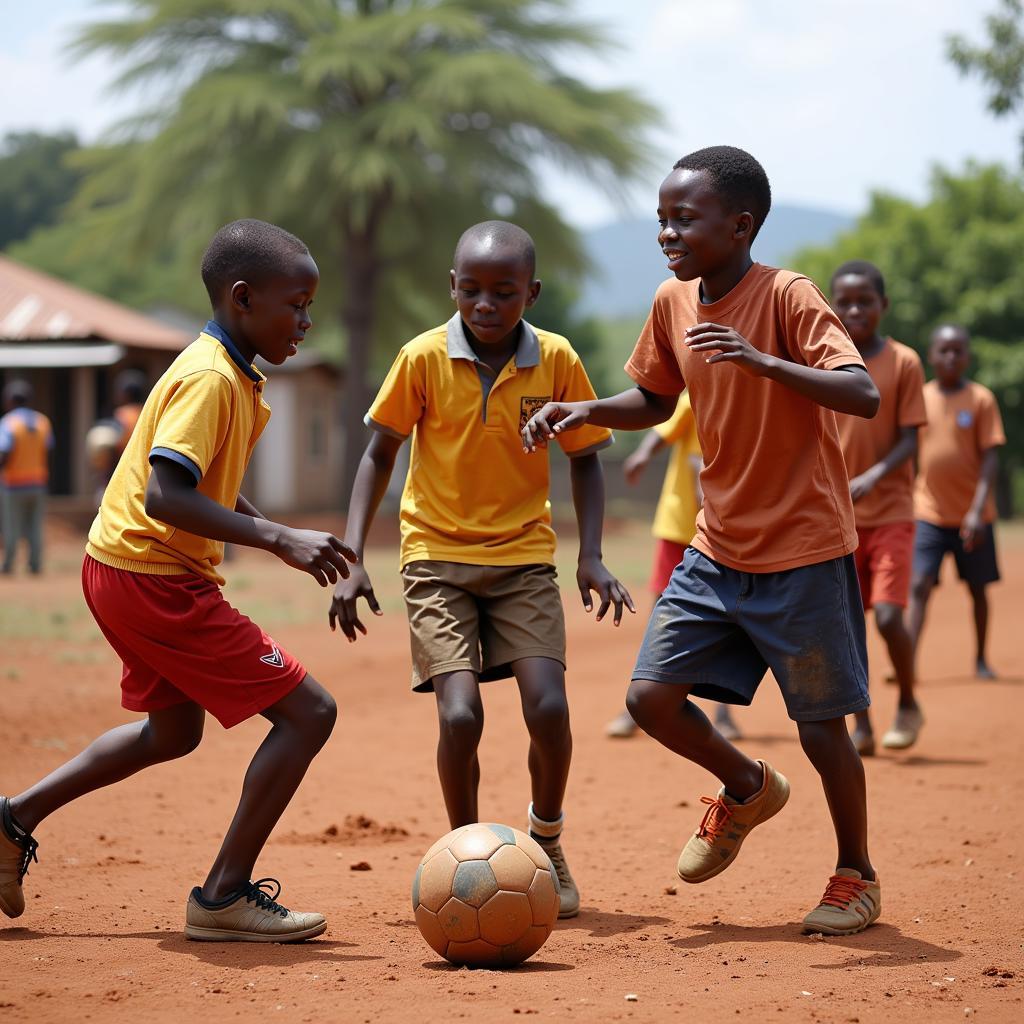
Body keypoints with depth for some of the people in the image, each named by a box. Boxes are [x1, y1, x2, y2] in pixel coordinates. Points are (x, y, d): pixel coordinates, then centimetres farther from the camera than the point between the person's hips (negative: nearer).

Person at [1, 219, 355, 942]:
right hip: (155, 580, -11)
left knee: (174, 730, 29)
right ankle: (225, 896, -2)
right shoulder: (209, 379, -19)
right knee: (308, 711, -8)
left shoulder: (233, 377, 12)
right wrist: (278, 538, -31)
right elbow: (165, 495, -30)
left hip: (121, 574, 11)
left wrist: (281, 537, 10)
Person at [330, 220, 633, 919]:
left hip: (524, 558, 1)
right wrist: (352, 559, -5)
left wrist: (591, 557, -5)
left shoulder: (557, 361, -5)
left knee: (549, 707, -15)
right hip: (438, 556, -1)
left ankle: (546, 839, 15)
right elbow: (380, 453, 2)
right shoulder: (424, 359, -8)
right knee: (460, 714, -17)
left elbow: (585, 459, 7)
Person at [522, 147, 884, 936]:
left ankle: (857, 877, 26)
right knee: (651, 696, -2)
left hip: (804, 551, -6)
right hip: (717, 550, 6)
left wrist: (763, 362, -39)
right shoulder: (673, 302, 2)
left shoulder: (788, 298, -16)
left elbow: (864, 395, -27)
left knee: (821, 724, 3)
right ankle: (748, 790, 27)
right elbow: (656, 400, 18)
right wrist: (585, 412, 0)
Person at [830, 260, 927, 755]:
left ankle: (908, 706, 11)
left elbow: (909, 441, -8)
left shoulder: (903, 362, -5)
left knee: (888, 615, -14)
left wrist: (870, 478, -24)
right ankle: (861, 727, 16)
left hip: (890, 513, -3)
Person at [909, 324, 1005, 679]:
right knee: (919, 586, -11)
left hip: (972, 515, -1)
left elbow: (990, 457, -7)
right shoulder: (919, 398, 4)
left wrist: (978, 510, -16)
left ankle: (981, 660, 23)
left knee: (978, 588, 8)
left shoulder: (981, 399, -4)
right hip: (929, 513, 1)